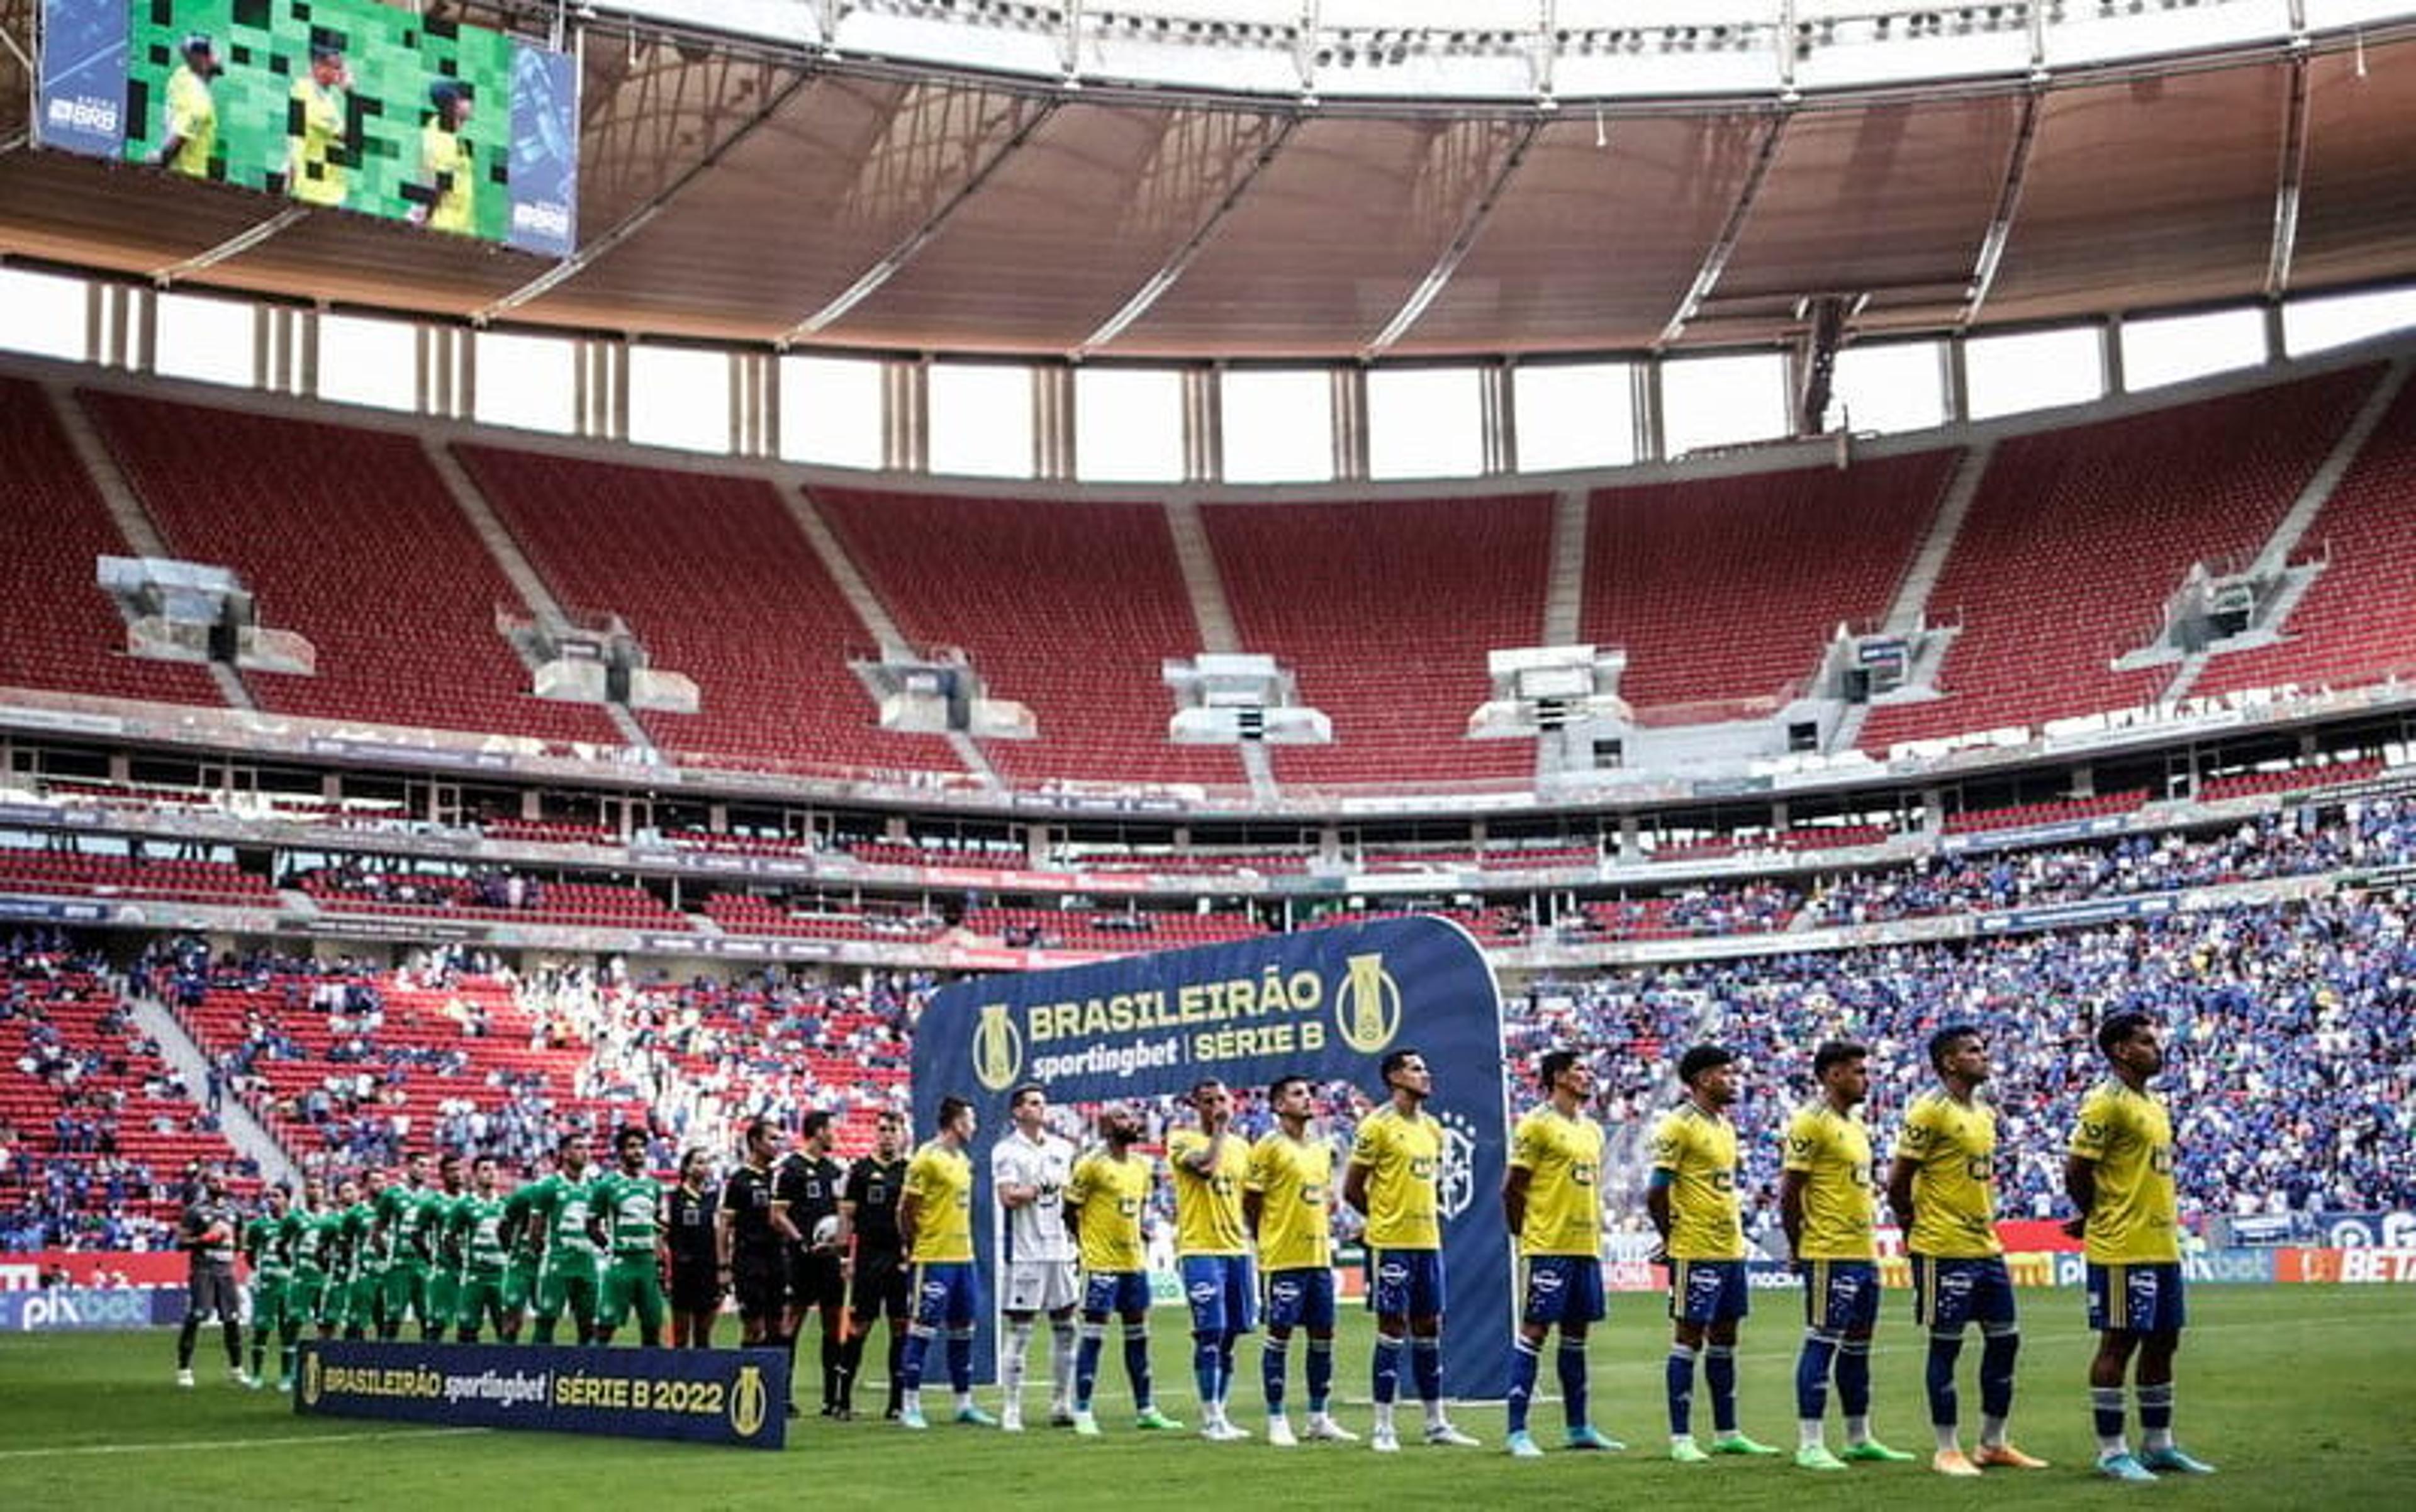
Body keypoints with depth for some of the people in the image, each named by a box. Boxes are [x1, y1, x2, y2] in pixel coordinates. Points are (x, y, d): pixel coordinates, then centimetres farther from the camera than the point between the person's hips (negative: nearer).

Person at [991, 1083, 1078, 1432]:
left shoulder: (1062, 1149, 14)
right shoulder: (1006, 1151, -4)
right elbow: (1008, 1197, -15)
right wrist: (1044, 1187, -11)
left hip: (1060, 1248, 6)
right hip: (1025, 1253, -6)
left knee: (1065, 1328, 7)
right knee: (1020, 1330, -5)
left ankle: (1062, 1404, 15)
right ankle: (1011, 1409, 0)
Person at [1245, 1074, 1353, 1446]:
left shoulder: (1322, 1146, 14)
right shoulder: (1269, 1146, -8)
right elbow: (1250, 1204, -7)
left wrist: (1325, 1233, 13)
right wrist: (1269, 1243, -3)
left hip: (1319, 1257, 7)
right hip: (1284, 1259, -7)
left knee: (1323, 1336, 8)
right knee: (1279, 1336, -1)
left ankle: (1320, 1419, 17)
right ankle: (1277, 1422, 5)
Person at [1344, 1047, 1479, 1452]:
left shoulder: (1432, 1128, 14)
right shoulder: (1377, 1126, -9)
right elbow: (1352, 1189, -8)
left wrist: (1432, 1213, 10)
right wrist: (1388, 1218, 0)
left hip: (1429, 1241, 7)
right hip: (1392, 1243, -7)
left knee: (1429, 1330, 10)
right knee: (1392, 1330, -4)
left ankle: (1437, 1423, 17)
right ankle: (1383, 1428, 2)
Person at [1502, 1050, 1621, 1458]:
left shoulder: (1592, 1130, 16)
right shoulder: (1537, 1125, -9)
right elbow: (1512, 1188, -9)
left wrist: (1595, 1234, 15)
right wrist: (1525, 1234, -6)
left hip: (1586, 1245, 8)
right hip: (1547, 1247, -8)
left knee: (1576, 1334, 12)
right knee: (1534, 1332, -5)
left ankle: (1579, 1428, 20)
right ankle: (1517, 1432, -3)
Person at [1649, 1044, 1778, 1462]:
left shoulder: (1725, 1125, 15)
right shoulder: (1678, 1125, -13)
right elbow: (1657, 1194, -14)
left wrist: (1735, 1233, 16)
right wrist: (1673, 1240, -7)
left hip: (1731, 1249, 8)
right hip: (1696, 1251, -8)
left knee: (1724, 1339, 12)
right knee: (1688, 1338, -4)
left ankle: (1727, 1433, 19)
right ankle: (1680, 1438, 0)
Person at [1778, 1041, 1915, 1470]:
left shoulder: (1856, 1124, 17)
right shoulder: (1810, 1123, -12)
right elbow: (1789, 1193, -14)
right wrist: (1799, 1249, -11)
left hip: (1864, 1253, 9)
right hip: (1830, 1255, -9)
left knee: (1858, 1346, 14)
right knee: (1822, 1343, -6)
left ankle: (1860, 1439, 22)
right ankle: (1810, 1445, -3)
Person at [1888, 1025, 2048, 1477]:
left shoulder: (1986, 1113, 14)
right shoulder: (1929, 1112, -13)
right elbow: (1898, 1182, -12)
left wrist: (1985, 1225, 15)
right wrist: (1916, 1232, -3)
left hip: (1987, 1246, 9)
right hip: (1945, 1250, -8)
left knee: (2004, 1339, 10)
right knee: (1946, 1345, -1)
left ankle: (1993, 1444, 21)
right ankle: (1947, 1450, 7)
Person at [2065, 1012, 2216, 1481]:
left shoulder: (2154, 1104, 16)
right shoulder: (2106, 1103, -13)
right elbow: (2076, 1169, -16)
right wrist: (2095, 1217, -1)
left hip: (2163, 1246, 9)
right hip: (2122, 1249, -9)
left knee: (2162, 1342, 13)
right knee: (2118, 1344, -4)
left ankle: (2158, 1444, 23)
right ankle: (2111, 1452, 2)